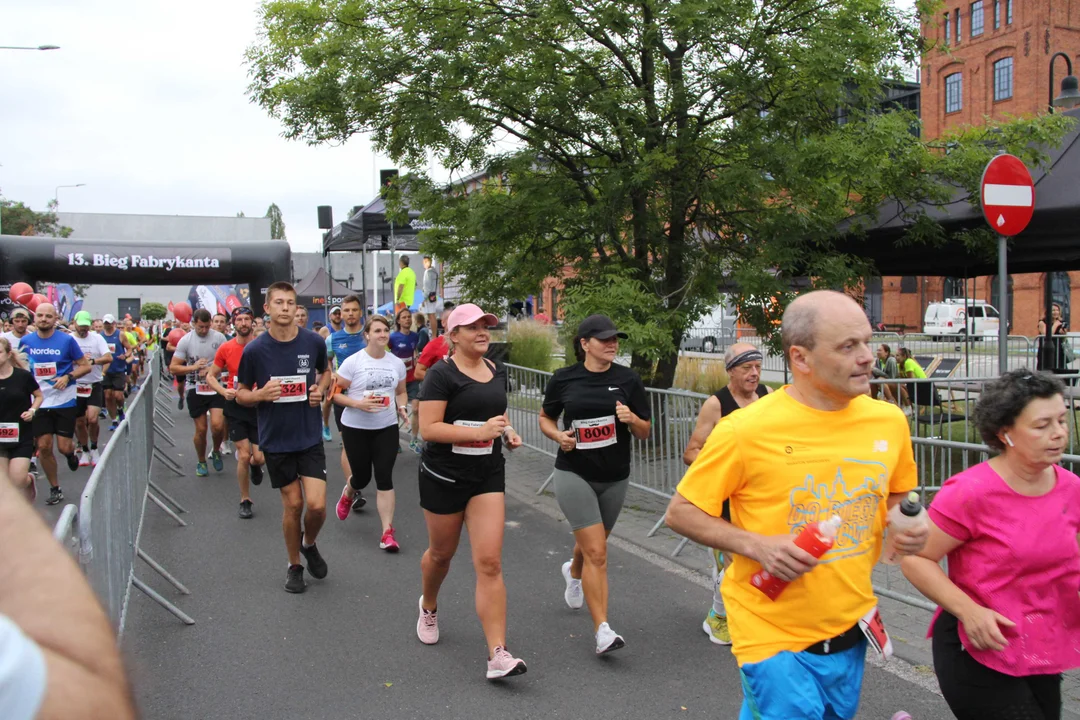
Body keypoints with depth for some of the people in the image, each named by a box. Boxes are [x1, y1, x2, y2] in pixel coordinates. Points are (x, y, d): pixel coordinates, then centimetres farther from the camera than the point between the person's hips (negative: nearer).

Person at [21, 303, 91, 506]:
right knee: (43, 446, 1)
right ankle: (54, 488, 18)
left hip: (64, 401, -2)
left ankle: (71, 455, 35)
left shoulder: (67, 340, -6)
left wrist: (68, 377, -16)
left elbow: (85, 366, -1)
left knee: (64, 447, -4)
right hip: (39, 402, 2)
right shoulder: (26, 341, 3)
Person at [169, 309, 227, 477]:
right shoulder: (186, 340, -3)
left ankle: (216, 452, 15)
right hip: (196, 389, 0)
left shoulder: (219, 337, -3)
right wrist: (193, 367, -17)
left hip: (216, 387, 0)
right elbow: (173, 368, -2)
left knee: (217, 425, -15)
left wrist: (212, 369, -15)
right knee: (201, 429, 5)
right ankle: (201, 462, 28)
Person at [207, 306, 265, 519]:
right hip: (236, 406, 0)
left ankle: (254, 465, 36)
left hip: (259, 406, 0)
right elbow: (210, 376, 7)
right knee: (243, 456, -1)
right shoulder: (226, 348, -2)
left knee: (259, 458, -4)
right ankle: (245, 501, 18)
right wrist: (223, 391, -12)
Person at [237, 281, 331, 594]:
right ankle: (294, 566, 29)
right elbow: (241, 393, 3)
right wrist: (261, 395, -19)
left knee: (317, 505, -7)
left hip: (310, 437, 1)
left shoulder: (314, 342, -5)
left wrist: (320, 389, -5)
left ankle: (309, 544, 27)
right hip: (276, 439, -1)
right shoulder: (254, 350, -9)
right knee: (293, 504, 6)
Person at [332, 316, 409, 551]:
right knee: (362, 477, 10)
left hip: (387, 428, 2)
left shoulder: (397, 363, 3)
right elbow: (335, 393, -9)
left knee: (384, 478, -5)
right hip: (356, 428, -2)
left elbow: (401, 392, 16)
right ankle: (347, 494, 48)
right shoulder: (352, 362, -10)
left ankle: (388, 532, 0)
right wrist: (358, 404, -23)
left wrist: (402, 407, -5)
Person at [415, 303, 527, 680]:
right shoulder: (442, 374, -12)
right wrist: (480, 432, -27)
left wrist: (507, 431, 4)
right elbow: (428, 428, -20)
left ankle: (497, 654, -7)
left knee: (490, 563, -6)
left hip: (488, 476, 4)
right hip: (444, 476, -3)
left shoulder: (497, 372, 7)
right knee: (441, 553, 17)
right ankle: (429, 607, 50)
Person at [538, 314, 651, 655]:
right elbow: (545, 418, 10)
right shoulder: (564, 378, -4)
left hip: (615, 478, 3)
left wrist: (632, 418, -20)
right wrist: (558, 435, -11)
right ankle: (603, 631, -6)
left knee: (592, 544, 22)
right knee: (597, 552, -12)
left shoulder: (628, 379, -2)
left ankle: (573, 571, 57)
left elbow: (645, 432, 2)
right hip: (574, 474, -3)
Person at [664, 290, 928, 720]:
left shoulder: (889, 420, -2)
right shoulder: (746, 429, -17)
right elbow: (681, 513, -9)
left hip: (851, 632, 6)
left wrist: (908, 524, -6)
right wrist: (756, 545, -22)